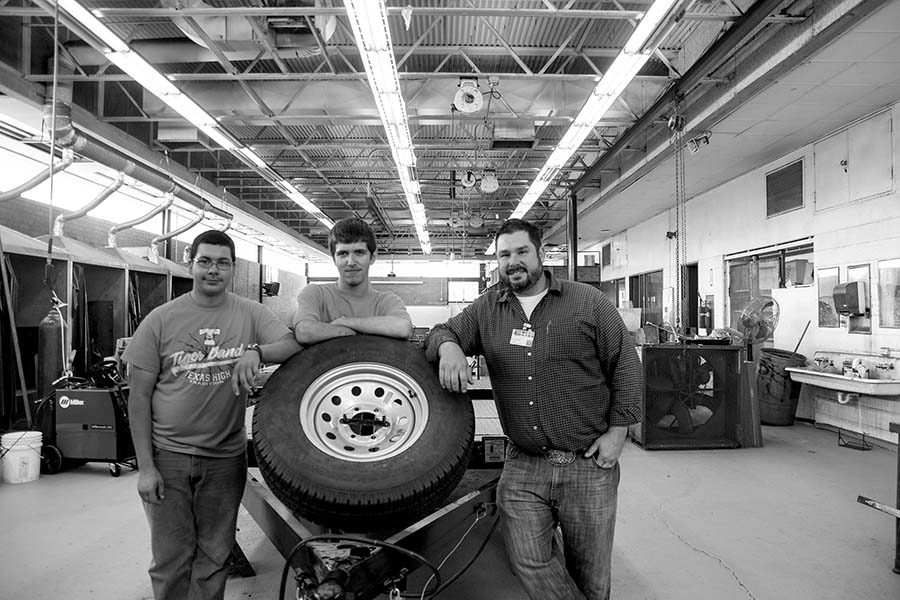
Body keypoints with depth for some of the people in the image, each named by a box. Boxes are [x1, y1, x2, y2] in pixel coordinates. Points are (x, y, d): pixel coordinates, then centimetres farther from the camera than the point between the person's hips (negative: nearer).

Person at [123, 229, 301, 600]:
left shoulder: (251, 314, -1)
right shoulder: (161, 319, -4)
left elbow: (296, 344, -12)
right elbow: (139, 396, -2)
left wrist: (256, 352, -31)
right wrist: (145, 466, -7)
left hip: (226, 458, 1)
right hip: (168, 455, -1)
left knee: (214, 556, 14)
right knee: (170, 559, 9)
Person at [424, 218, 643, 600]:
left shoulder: (589, 303, -2)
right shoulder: (486, 310, 6)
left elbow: (625, 366, 1)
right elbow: (442, 332, 10)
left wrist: (617, 431, -4)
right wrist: (448, 346, -15)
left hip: (589, 465, -2)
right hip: (523, 466, 2)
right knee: (528, 561, -6)